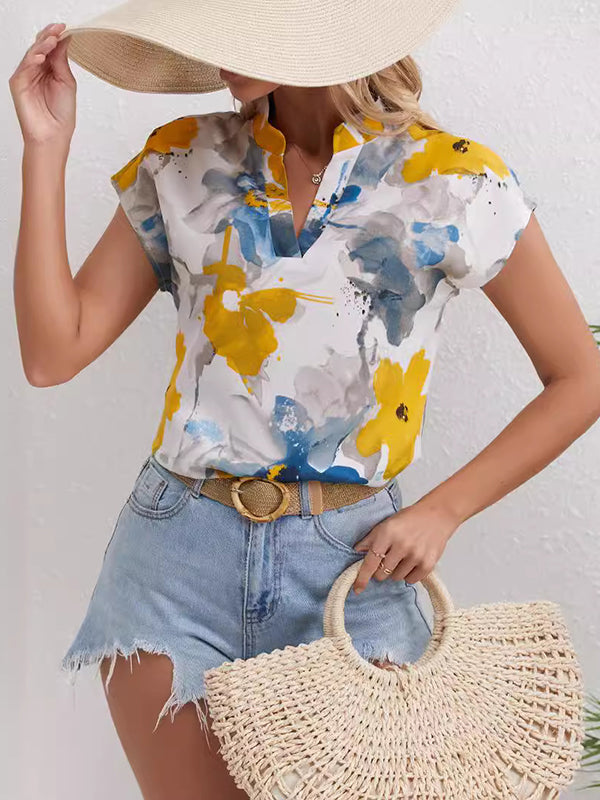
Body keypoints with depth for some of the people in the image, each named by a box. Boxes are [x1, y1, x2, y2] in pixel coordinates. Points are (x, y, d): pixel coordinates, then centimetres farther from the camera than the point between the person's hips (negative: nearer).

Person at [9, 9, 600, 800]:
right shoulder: (182, 162, 4)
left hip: (352, 559, -2)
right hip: (179, 553, 2)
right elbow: (54, 354, -1)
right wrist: (47, 146, -5)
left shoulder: (451, 180, -4)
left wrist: (442, 512, -6)